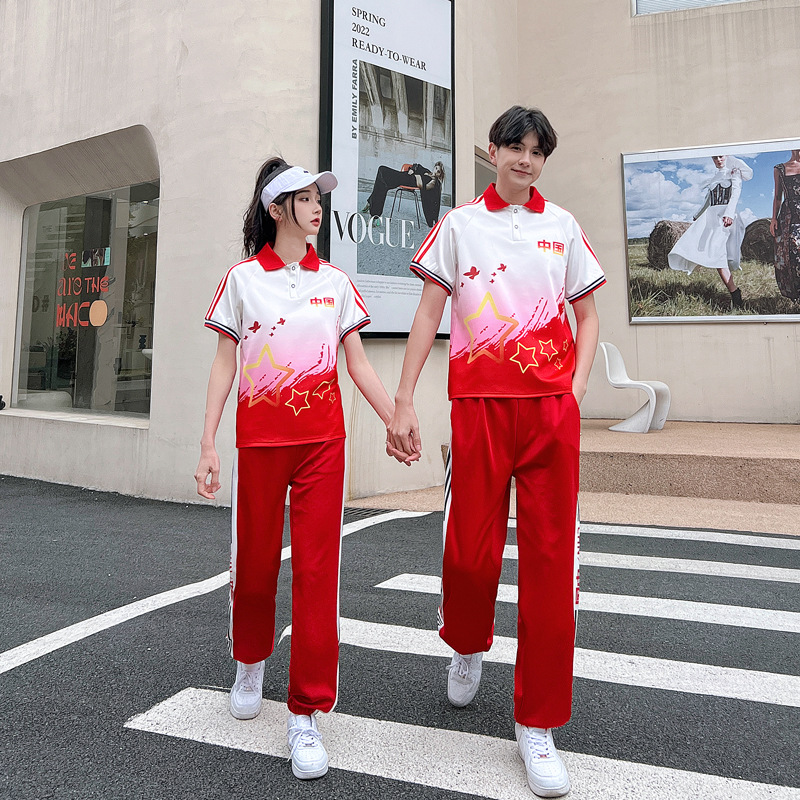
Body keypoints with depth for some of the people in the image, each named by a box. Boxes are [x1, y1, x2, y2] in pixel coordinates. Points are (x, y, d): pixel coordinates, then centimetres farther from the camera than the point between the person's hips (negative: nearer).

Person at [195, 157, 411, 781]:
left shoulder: (334, 280, 9)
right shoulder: (243, 277, 5)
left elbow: (358, 362, 9)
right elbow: (225, 364, 3)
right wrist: (208, 443, -3)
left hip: (323, 437, 1)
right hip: (259, 437, 0)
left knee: (317, 568, -3)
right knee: (254, 561, 10)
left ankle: (307, 713, 10)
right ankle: (251, 662, 41)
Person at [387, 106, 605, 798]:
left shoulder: (563, 226, 15)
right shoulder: (460, 224, 10)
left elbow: (586, 315, 17)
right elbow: (429, 314, 5)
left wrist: (576, 392, 3)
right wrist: (403, 401, -3)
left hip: (551, 405, 2)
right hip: (479, 403, -1)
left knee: (551, 555, 0)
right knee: (470, 548, -2)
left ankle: (538, 725, 15)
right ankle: (468, 646, 34)